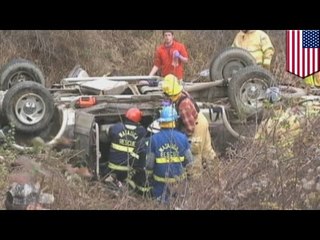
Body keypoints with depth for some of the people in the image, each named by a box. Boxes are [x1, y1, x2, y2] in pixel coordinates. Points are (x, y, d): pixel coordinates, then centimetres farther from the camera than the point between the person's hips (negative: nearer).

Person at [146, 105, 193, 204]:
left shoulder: (154, 139, -14)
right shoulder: (182, 137, -10)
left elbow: (149, 164, -10)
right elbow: (189, 161, -3)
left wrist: (149, 167, 13)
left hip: (160, 178, -1)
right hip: (178, 177, 1)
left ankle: (162, 198, 0)